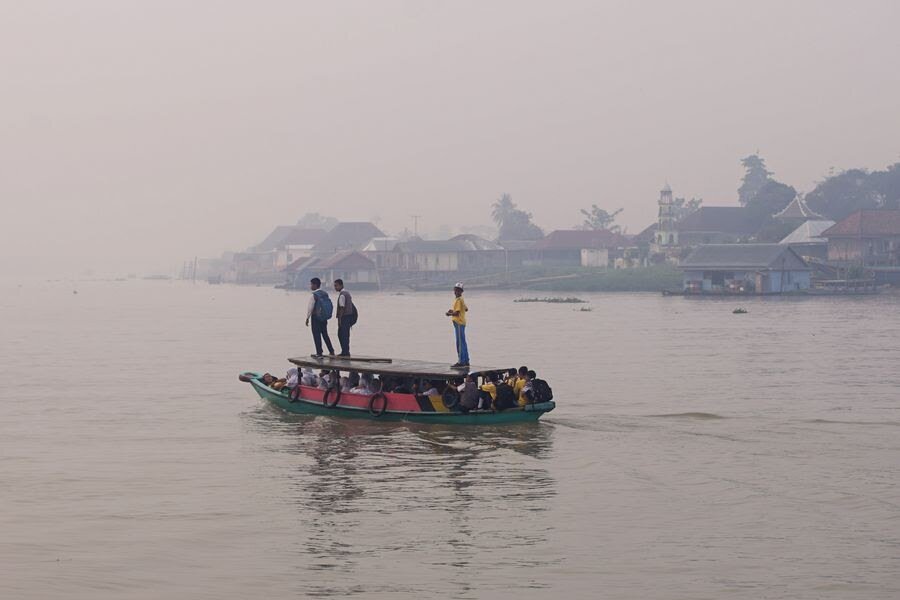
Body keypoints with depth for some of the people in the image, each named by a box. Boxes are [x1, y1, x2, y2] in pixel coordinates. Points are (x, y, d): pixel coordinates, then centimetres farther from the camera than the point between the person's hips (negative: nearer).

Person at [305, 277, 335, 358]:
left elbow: (310, 307, -13)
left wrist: (307, 318, -6)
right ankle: (331, 351, 18)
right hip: (324, 318, 7)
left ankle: (319, 353, 1)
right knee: (325, 334, 16)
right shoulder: (325, 294, 4)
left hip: (316, 317, -7)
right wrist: (326, 317, 16)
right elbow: (329, 306, 8)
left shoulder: (315, 295, -15)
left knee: (316, 335, 1)